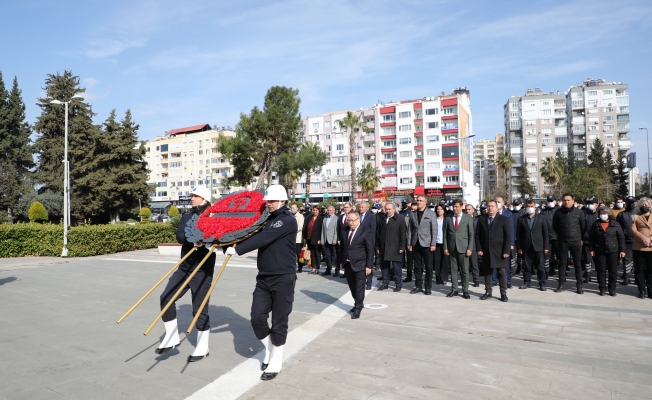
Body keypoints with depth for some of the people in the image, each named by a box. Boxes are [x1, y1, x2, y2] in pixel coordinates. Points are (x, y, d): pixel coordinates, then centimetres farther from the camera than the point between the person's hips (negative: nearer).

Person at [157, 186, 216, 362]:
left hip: (202, 269, -6)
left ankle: (202, 348, 16)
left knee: (199, 308, 0)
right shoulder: (186, 217, 10)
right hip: (184, 266, 6)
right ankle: (172, 338, 19)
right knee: (166, 297, 1)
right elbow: (179, 236, -6)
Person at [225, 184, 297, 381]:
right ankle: (269, 350, 31)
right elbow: (252, 235, 4)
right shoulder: (266, 219, 12)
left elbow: (262, 239, -24)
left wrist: (237, 250, -25)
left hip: (283, 278, -7)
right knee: (257, 318, 6)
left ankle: (275, 363, 21)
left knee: (278, 323, 4)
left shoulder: (288, 220, -14)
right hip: (263, 277, 7)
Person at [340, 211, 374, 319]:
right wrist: (342, 262, 9)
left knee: (359, 288, 0)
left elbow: (370, 250, -9)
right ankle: (358, 304, 33)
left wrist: (368, 266, -12)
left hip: (360, 265, -5)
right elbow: (342, 247, 12)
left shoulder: (366, 232, -9)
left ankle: (358, 309, 11)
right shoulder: (345, 230, 6)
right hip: (347, 264, 6)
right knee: (352, 287, 15)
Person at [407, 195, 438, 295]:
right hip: (416, 244, 3)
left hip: (426, 244, -3)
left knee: (428, 267, 2)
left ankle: (428, 287, 12)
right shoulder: (412, 214, 10)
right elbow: (409, 229, 11)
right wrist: (409, 243, 5)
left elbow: (434, 229, -3)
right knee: (417, 267, 9)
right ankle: (418, 286, 18)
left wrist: (433, 244, -9)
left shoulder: (431, 213, 1)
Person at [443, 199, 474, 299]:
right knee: (453, 270, 7)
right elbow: (445, 234, 8)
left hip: (463, 248, -2)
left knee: (465, 270, 2)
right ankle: (454, 290, 15)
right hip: (452, 248, 2)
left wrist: (470, 248, -7)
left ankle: (465, 291, 12)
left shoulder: (468, 218, 2)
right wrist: (445, 247, 1)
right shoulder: (448, 218, 7)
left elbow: (471, 234, 0)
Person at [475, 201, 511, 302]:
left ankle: (503, 293, 13)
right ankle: (488, 292, 18)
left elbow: (508, 236, -4)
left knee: (502, 272, 3)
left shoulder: (504, 219, 0)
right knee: (487, 272, 8)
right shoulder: (482, 219, 7)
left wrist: (506, 251, -10)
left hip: (499, 251, -2)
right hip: (486, 251, 3)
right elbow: (477, 236, 8)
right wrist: (479, 249, -1)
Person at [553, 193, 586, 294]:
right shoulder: (558, 212, -1)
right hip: (562, 242, 1)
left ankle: (579, 285, 14)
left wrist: (579, 236, 11)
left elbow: (583, 226, 7)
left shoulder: (578, 212, -3)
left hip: (576, 241, -1)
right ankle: (561, 285, 15)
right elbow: (554, 226, 11)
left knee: (577, 264, 5)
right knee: (562, 263, 7)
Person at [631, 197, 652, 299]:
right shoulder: (636, 217, 9)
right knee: (640, 270, 3)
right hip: (639, 248, -1)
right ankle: (641, 291, 9)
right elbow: (633, 230, -2)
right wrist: (644, 238, -15)